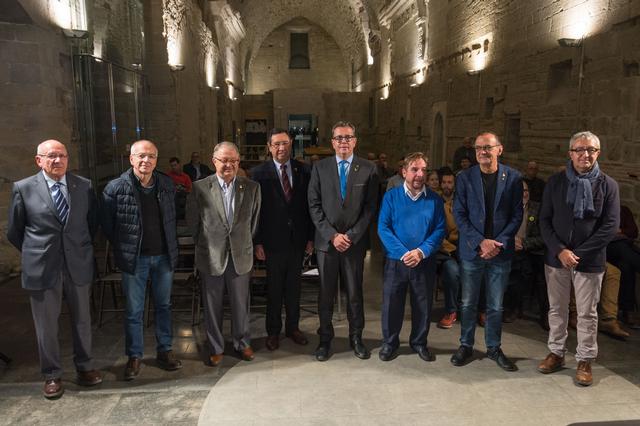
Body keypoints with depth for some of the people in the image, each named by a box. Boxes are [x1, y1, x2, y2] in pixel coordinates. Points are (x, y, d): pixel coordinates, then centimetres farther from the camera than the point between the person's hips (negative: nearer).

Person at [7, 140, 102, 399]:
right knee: (46, 325, 10)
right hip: (42, 268, -2)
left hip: (78, 265, 2)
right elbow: (14, 232, 5)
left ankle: (84, 366, 32)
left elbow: (93, 221, 14)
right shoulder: (23, 188, -4)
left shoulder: (84, 186, 1)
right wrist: (34, 254, 8)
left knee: (82, 320, 14)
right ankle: (52, 375, 27)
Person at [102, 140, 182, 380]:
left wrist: (171, 247, 9)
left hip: (164, 256, 3)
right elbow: (107, 225, -1)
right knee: (133, 311, 8)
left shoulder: (167, 185, 0)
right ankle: (134, 356, 24)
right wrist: (124, 249, 2)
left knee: (163, 306, 14)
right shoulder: (115, 188, -10)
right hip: (134, 259, -3)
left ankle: (164, 351, 29)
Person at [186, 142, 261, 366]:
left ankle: (242, 343, 32)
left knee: (241, 303, 12)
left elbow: (254, 220, 7)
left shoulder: (252, 187, -1)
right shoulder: (199, 188, -7)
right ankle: (216, 348, 28)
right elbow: (192, 222, 2)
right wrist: (205, 245, 8)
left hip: (241, 255, 1)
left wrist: (245, 243, 11)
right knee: (212, 305, 11)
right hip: (211, 256, -1)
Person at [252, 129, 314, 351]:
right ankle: (273, 331, 27)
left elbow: (310, 206, 4)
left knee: (294, 286, 15)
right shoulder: (259, 173, -5)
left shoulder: (303, 171, 2)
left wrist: (310, 237, 2)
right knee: (274, 289, 10)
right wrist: (257, 242, -9)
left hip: (298, 240, 2)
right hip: (273, 241, -2)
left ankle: (292, 327, 32)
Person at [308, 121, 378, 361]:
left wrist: (351, 236, -10)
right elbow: (314, 206, -1)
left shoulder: (368, 169, 2)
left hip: (355, 241, 0)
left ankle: (356, 338, 25)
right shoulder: (320, 168, 3)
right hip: (326, 241, 1)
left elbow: (370, 207, -2)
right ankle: (325, 339, 23)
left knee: (355, 293, 9)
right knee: (326, 294, 8)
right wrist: (332, 235, -9)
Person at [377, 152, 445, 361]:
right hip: (395, 261, -1)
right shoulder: (391, 197, -2)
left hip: (425, 263, 1)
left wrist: (421, 252, -17)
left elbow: (440, 230, -3)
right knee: (391, 303, 6)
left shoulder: (434, 199, 1)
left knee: (423, 305, 12)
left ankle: (419, 342, 32)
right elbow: (383, 228, -8)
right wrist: (403, 253, -17)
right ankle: (389, 342, 26)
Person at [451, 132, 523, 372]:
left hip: (501, 252, 0)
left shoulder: (513, 178, -1)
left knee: (496, 306, 11)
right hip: (471, 250, 0)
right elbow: (459, 215, -4)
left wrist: (498, 243, -11)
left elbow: (517, 215, 0)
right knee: (468, 303, 11)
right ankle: (466, 345, 27)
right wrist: (481, 242, -14)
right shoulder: (465, 178, -2)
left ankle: (494, 347, 28)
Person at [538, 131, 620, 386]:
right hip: (556, 258, 2)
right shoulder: (556, 182, 2)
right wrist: (559, 251, -13)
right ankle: (556, 353, 28)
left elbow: (611, 226, -7)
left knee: (587, 314, 8)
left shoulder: (607, 185, -2)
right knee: (557, 309, 13)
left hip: (590, 260, -2)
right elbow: (545, 220, 1)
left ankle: (585, 360, 22)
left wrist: (578, 253, -13)